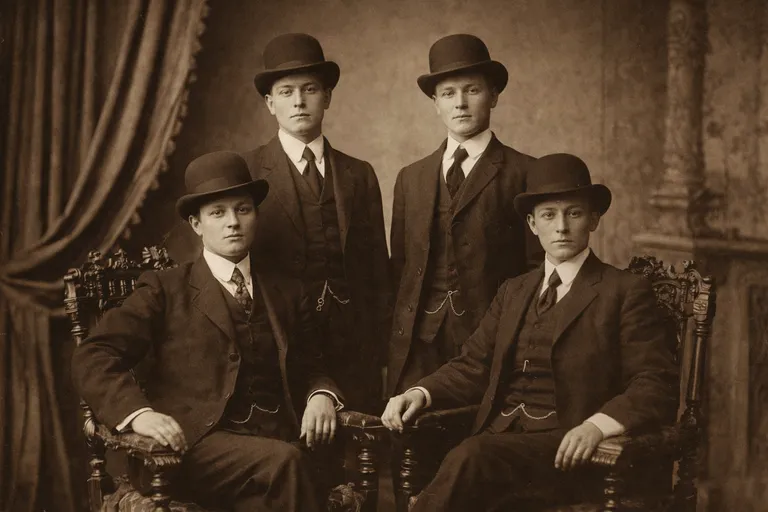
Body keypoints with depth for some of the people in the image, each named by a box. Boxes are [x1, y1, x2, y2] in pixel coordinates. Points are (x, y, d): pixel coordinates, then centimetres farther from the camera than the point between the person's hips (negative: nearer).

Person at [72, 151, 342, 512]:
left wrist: (321, 396, 1)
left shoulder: (286, 293, 23)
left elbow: (311, 371, 26)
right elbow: (92, 357, 1)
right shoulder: (165, 290, 10)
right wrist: (138, 412, -18)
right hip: (199, 443, -3)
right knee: (283, 461, -33)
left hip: (277, 438, 3)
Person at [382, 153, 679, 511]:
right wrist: (420, 393, -3)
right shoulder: (513, 292, 23)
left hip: (565, 450, -4)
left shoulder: (627, 292, 5)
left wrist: (597, 425, -22)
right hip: (498, 439, 4)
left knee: (470, 458, -33)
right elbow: (473, 367, 17)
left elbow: (657, 387, -4)